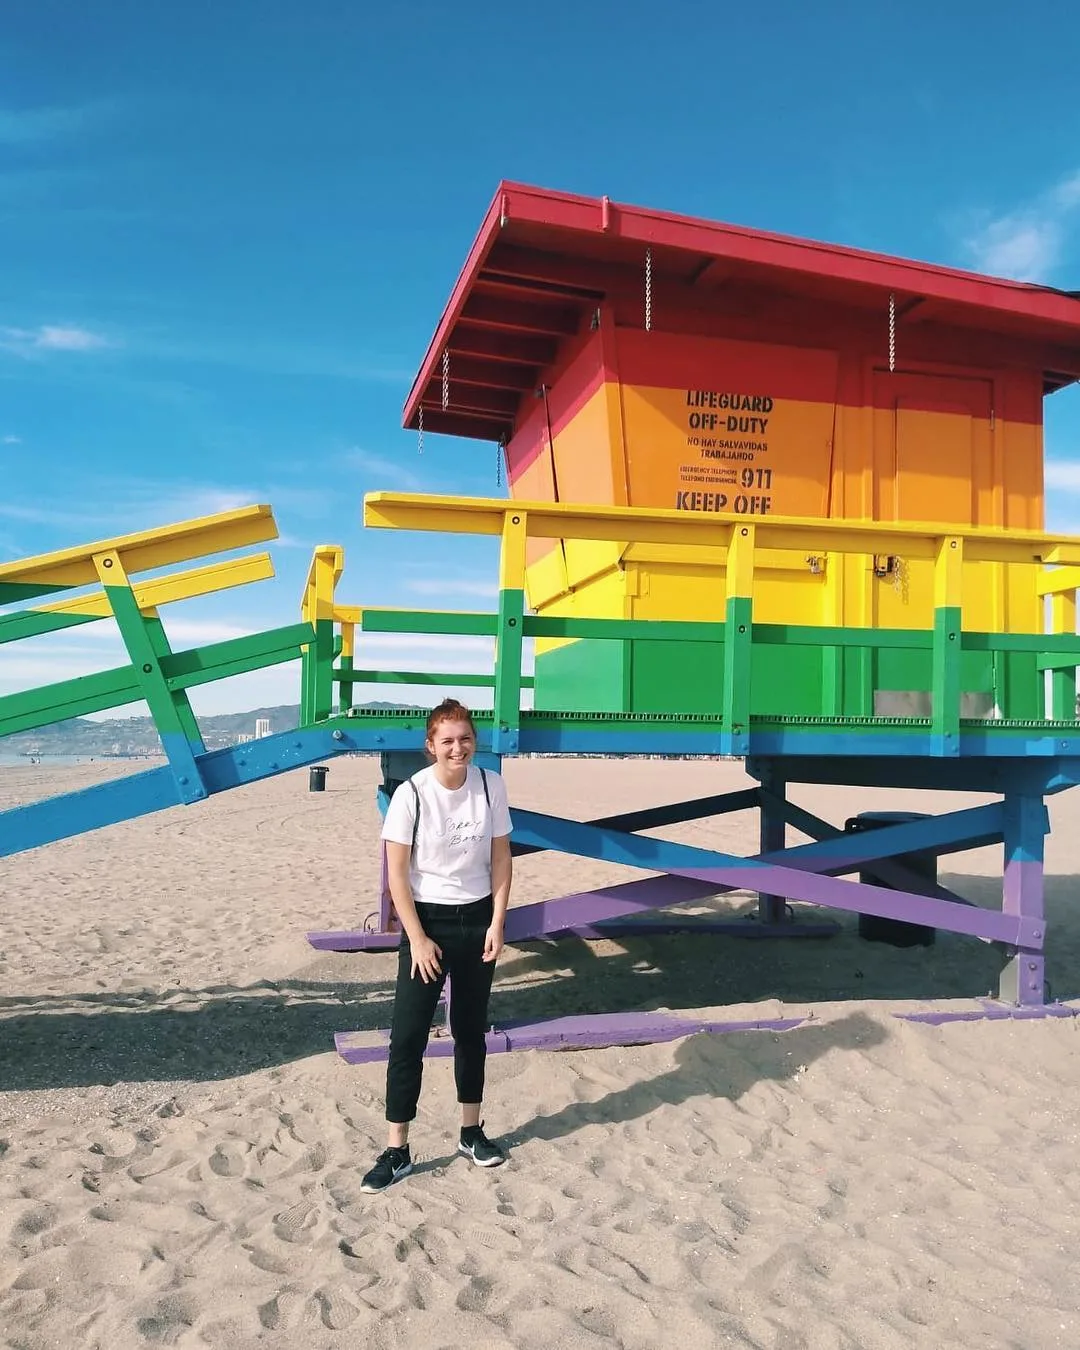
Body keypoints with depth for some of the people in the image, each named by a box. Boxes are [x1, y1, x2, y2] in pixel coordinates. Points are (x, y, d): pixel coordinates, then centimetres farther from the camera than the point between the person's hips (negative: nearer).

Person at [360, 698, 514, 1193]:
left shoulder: (491, 785, -6)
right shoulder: (412, 793, -15)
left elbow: (501, 858, 2)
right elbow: (396, 873, -12)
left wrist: (497, 924, -4)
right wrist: (417, 939, -14)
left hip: (477, 920, 3)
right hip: (427, 919, -3)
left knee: (471, 1029, 14)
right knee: (408, 1036, -2)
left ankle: (472, 1132, 30)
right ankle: (396, 1151, 9)